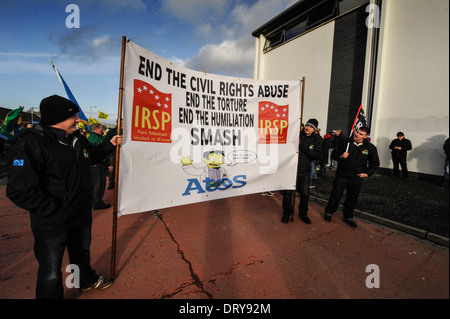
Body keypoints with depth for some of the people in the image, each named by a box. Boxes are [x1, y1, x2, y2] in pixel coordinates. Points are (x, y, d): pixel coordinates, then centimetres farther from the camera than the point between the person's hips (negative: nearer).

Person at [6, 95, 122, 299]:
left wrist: (110, 144, 10)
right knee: (51, 273, 9)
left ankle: (86, 280, 55)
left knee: (82, 251, 29)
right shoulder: (30, 145, -23)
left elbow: (92, 156, 24)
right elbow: (20, 190, -25)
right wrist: (56, 209, -23)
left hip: (82, 215, 8)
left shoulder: (78, 138, 3)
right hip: (52, 224, -7)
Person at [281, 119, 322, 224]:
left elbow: (318, 155, -10)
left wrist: (304, 148, -20)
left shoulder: (317, 139, 0)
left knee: (305, 194, 10)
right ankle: (287, 213, 25)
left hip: (304, 171, 1)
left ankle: (303, 213, 34)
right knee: (287, 193, 4)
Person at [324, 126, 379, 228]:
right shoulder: (345, 142, -2)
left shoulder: (370, 148, 2)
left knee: (352, 198, 11)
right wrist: (340, 156, -16)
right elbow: (334, 153, 5)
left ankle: (348, 217, 29)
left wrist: (367, 173, 0)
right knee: (336, 195, 1)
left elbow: (375, 163, 11)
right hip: (342, 175, -2)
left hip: (357, 178, 2)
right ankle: (328, 212, 21)